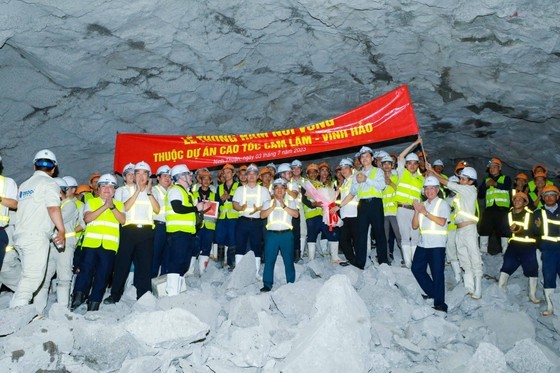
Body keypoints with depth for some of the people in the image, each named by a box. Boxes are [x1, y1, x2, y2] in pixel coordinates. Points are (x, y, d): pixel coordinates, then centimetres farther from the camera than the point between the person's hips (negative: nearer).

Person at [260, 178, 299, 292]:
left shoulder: (290, 202, 13)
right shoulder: (268, 203, 15)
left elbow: (296, 214, -5)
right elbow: (262, 215, 0)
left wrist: (284, 206, -11)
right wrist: (273, 207, -9)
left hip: (286, 234, -1)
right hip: (271, 234, 1)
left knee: (289, 260, 2)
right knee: (269, 260, -1)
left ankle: (291, 284, 11)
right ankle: (267, 285, 6)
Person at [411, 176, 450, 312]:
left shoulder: (442, 204, 2)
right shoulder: (422, 205, 18)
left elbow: (442, 222, -15)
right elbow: (414, 226, 12)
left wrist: (425, 213, -17)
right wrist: (416, 211, -2)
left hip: (437, 244, -6)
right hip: (422, 243, 6)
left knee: (437, 274, -4)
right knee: (416, 268, 6)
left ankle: (439, 303, 5)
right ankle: (432, 293, 21)